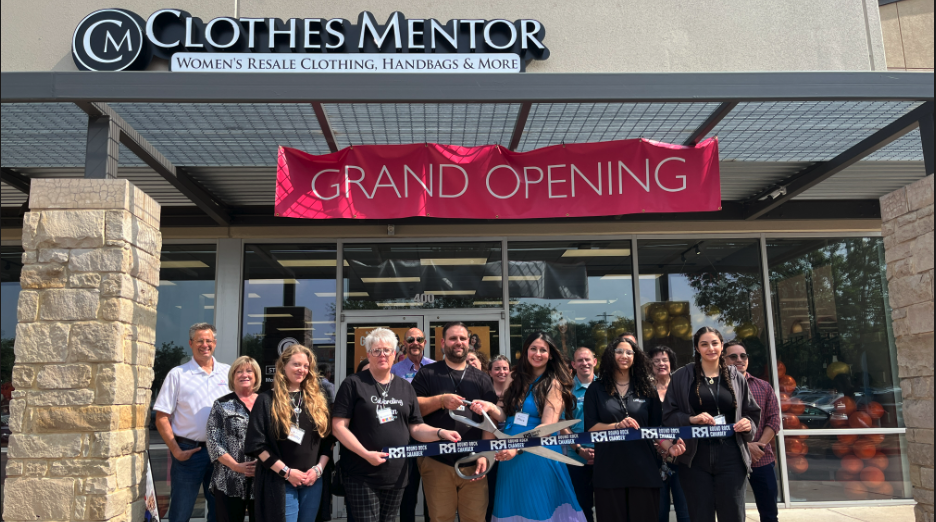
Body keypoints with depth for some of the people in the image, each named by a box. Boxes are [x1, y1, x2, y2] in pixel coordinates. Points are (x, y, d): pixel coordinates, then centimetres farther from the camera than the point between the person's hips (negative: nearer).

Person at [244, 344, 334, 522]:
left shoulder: (319, 400, 9)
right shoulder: (267, 400, -2)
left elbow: (328, 439, 10)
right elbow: (257, 444, -7)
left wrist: (318, 468, -4)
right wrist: (285, 471, -11)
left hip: (313, 480, 4)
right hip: (279, 481, -4)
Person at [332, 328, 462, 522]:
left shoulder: (405, 387, 10)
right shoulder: (353, 384, -5)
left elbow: (416, 427, 10)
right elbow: (339, 426, -9)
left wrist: (440, 433, -9)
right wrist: (366, 453, -19)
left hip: (396, 476, 5)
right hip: (361, 477, -4)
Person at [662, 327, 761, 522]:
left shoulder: (736, 377, 9)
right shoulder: (682, 377, 3)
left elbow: (753, 412, 17)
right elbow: (668, 414, 2)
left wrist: (749, 424, -5)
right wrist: (691, 419, -14)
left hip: (731, 456, 1)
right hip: (695, 457, -1)